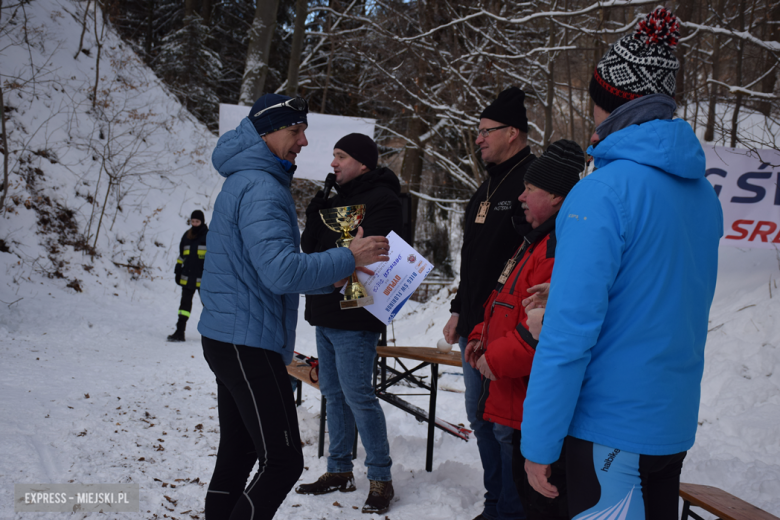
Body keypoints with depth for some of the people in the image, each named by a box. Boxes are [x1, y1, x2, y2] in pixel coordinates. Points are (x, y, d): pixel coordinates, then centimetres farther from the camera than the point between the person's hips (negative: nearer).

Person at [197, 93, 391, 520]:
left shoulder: (246, 181, 18)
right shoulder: (261, 188, -16)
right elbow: (281, 272, -26)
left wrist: (329, 280, 12)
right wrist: (348, 258, -16)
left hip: (228, 338, 11)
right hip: (248, 342, -11)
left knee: (237, 454, 15)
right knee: (283, 462, -8)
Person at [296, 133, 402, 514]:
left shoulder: (381, 200, -11)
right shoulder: (337, 196, 18)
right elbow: (309, 245, 11)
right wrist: (319, 208, -2)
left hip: (354, 317, -9)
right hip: (326, 314, 9)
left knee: (357, 395, -8)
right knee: (333, 393, 13)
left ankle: (380, 478, 2)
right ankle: (340, 471, 24)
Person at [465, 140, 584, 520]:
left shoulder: (562, 248, -21)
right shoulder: (538, 240, 17)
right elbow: (509, 303, 28)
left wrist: (497, 360, -19)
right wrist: (483, 336, 13)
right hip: (524, 401, 11)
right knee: (526, 481, 21)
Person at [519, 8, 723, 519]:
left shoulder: (603, 193, -19)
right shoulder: (703, 192, 6)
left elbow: (571, 329, -22)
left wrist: (540, 441, -15)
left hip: (611, 427, -8)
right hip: (676, 420, 8)